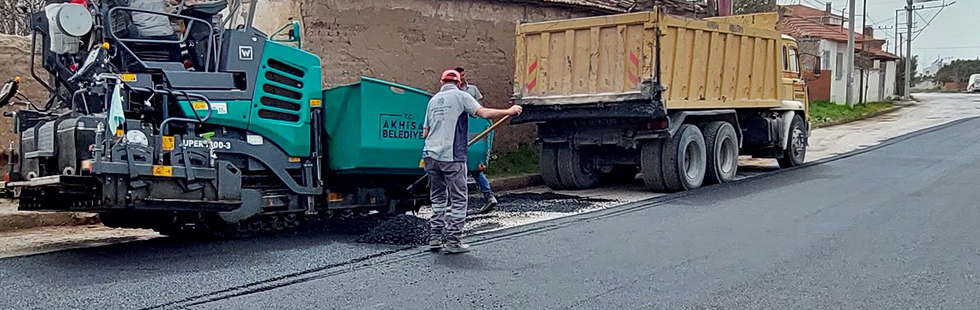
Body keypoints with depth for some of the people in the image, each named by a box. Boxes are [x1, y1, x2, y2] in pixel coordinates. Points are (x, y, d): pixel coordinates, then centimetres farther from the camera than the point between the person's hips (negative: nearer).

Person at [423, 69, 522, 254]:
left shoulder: (433, 100, 17)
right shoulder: (460, 96, 0)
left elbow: (425, 133, 17)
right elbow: (484, 113, -12)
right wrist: (509, 112, -4)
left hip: (431, 155, 6)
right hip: (452, 157, -6)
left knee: (438, 199, 16)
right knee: (458, 200, 2)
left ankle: (435, 238, 15)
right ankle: (453, 242, 2)